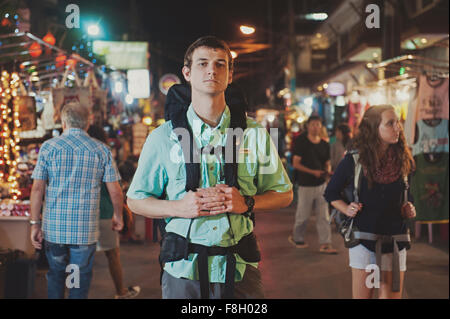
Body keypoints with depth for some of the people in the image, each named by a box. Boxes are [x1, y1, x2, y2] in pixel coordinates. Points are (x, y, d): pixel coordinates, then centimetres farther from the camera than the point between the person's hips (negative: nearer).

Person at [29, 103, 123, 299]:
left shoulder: (49, 146, 0)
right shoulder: (102, 150, 2)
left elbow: (37, 189, -4)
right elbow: (115, 191, 2)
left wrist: (35, 224, 3)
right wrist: (117, 216, 18)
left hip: (54, 227, 1)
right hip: (86, 230, 0)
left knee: (55, 275, 19)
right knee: (80, 282, 9)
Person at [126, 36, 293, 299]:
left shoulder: (255, 134, 3)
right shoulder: (163, 137, 1)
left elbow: (284, 194, 8)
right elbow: (136, 200, 6)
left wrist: (247, 203, -12)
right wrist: (179, 207, -13)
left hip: (240, 268, 1)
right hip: (182, 269, 0)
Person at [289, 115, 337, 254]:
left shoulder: (324, 145, 8)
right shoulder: (301, 142, -6)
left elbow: (327, 163, 16)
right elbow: (295, 163, -10)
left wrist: (327, 170, -9)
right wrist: (313, 172, -20)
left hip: (321, 184, 4)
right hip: (306, 185, -4)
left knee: (323, 216, 2)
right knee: (303, 215, 6)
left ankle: (325, 244, 6)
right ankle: (296, 237, 29)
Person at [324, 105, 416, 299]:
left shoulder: (402, 159, 1)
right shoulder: (354, 160, -8)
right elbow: (331, 193, 5)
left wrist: (408, 209, -1)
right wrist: (347, 209, -11)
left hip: (395, 241, 3)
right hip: (364, 239, -2)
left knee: (392, 294, 6)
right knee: (362, 295, 6)